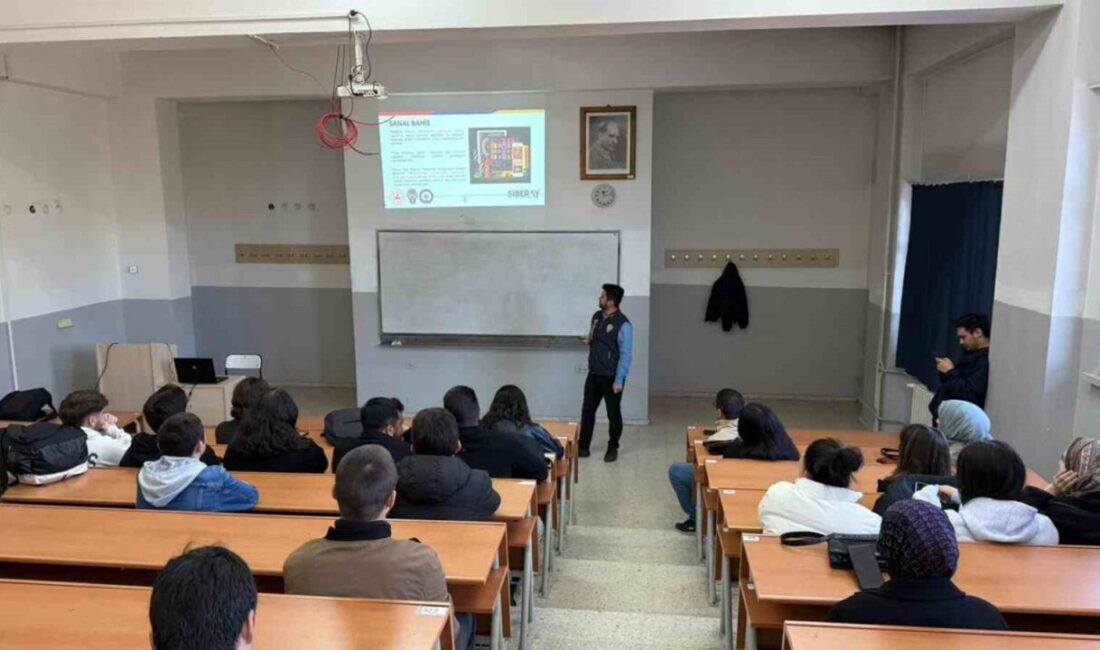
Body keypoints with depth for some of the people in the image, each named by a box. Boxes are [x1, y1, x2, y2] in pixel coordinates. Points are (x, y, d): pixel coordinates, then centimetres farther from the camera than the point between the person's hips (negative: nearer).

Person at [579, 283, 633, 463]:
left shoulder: (623, 325, -18)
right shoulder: (596, 317, 5)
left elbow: (626, 354, -18)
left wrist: (619, 380, -20)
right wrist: (589, 340, -2)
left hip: (611, 377, -6)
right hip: (593, 374, 6)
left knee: (613, 413, 8)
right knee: (587, 411, 10)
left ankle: (612, 449, 23)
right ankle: (583, 447, 21)